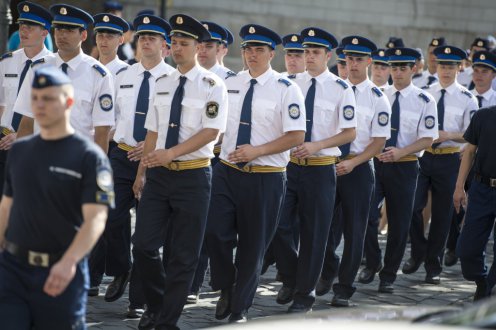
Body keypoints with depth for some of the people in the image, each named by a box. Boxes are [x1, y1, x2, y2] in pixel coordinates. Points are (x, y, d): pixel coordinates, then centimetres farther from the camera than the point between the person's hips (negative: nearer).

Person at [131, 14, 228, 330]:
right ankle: (156, 304, 23)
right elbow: (153, 132, 13)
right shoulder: (162, 83, 9)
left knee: (184, 255, 2)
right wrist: (141, 172, 11)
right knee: (143, 245, 0)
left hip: (193, 175, -4)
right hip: (159, 174, 4)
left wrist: (171, 152, -23)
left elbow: (211, 131, -14)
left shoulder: (212, 85, -6)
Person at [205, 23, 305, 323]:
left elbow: (296, 137, -11)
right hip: (226, 171, 3)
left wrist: (256, 151, -19)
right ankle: (226, 288, 19)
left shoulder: (286, 90, -6)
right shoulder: (229, 85, 7)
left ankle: (240, 309, 21)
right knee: (216, 233, -7)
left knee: (253, 245, 7)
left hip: (265, 177, -3)